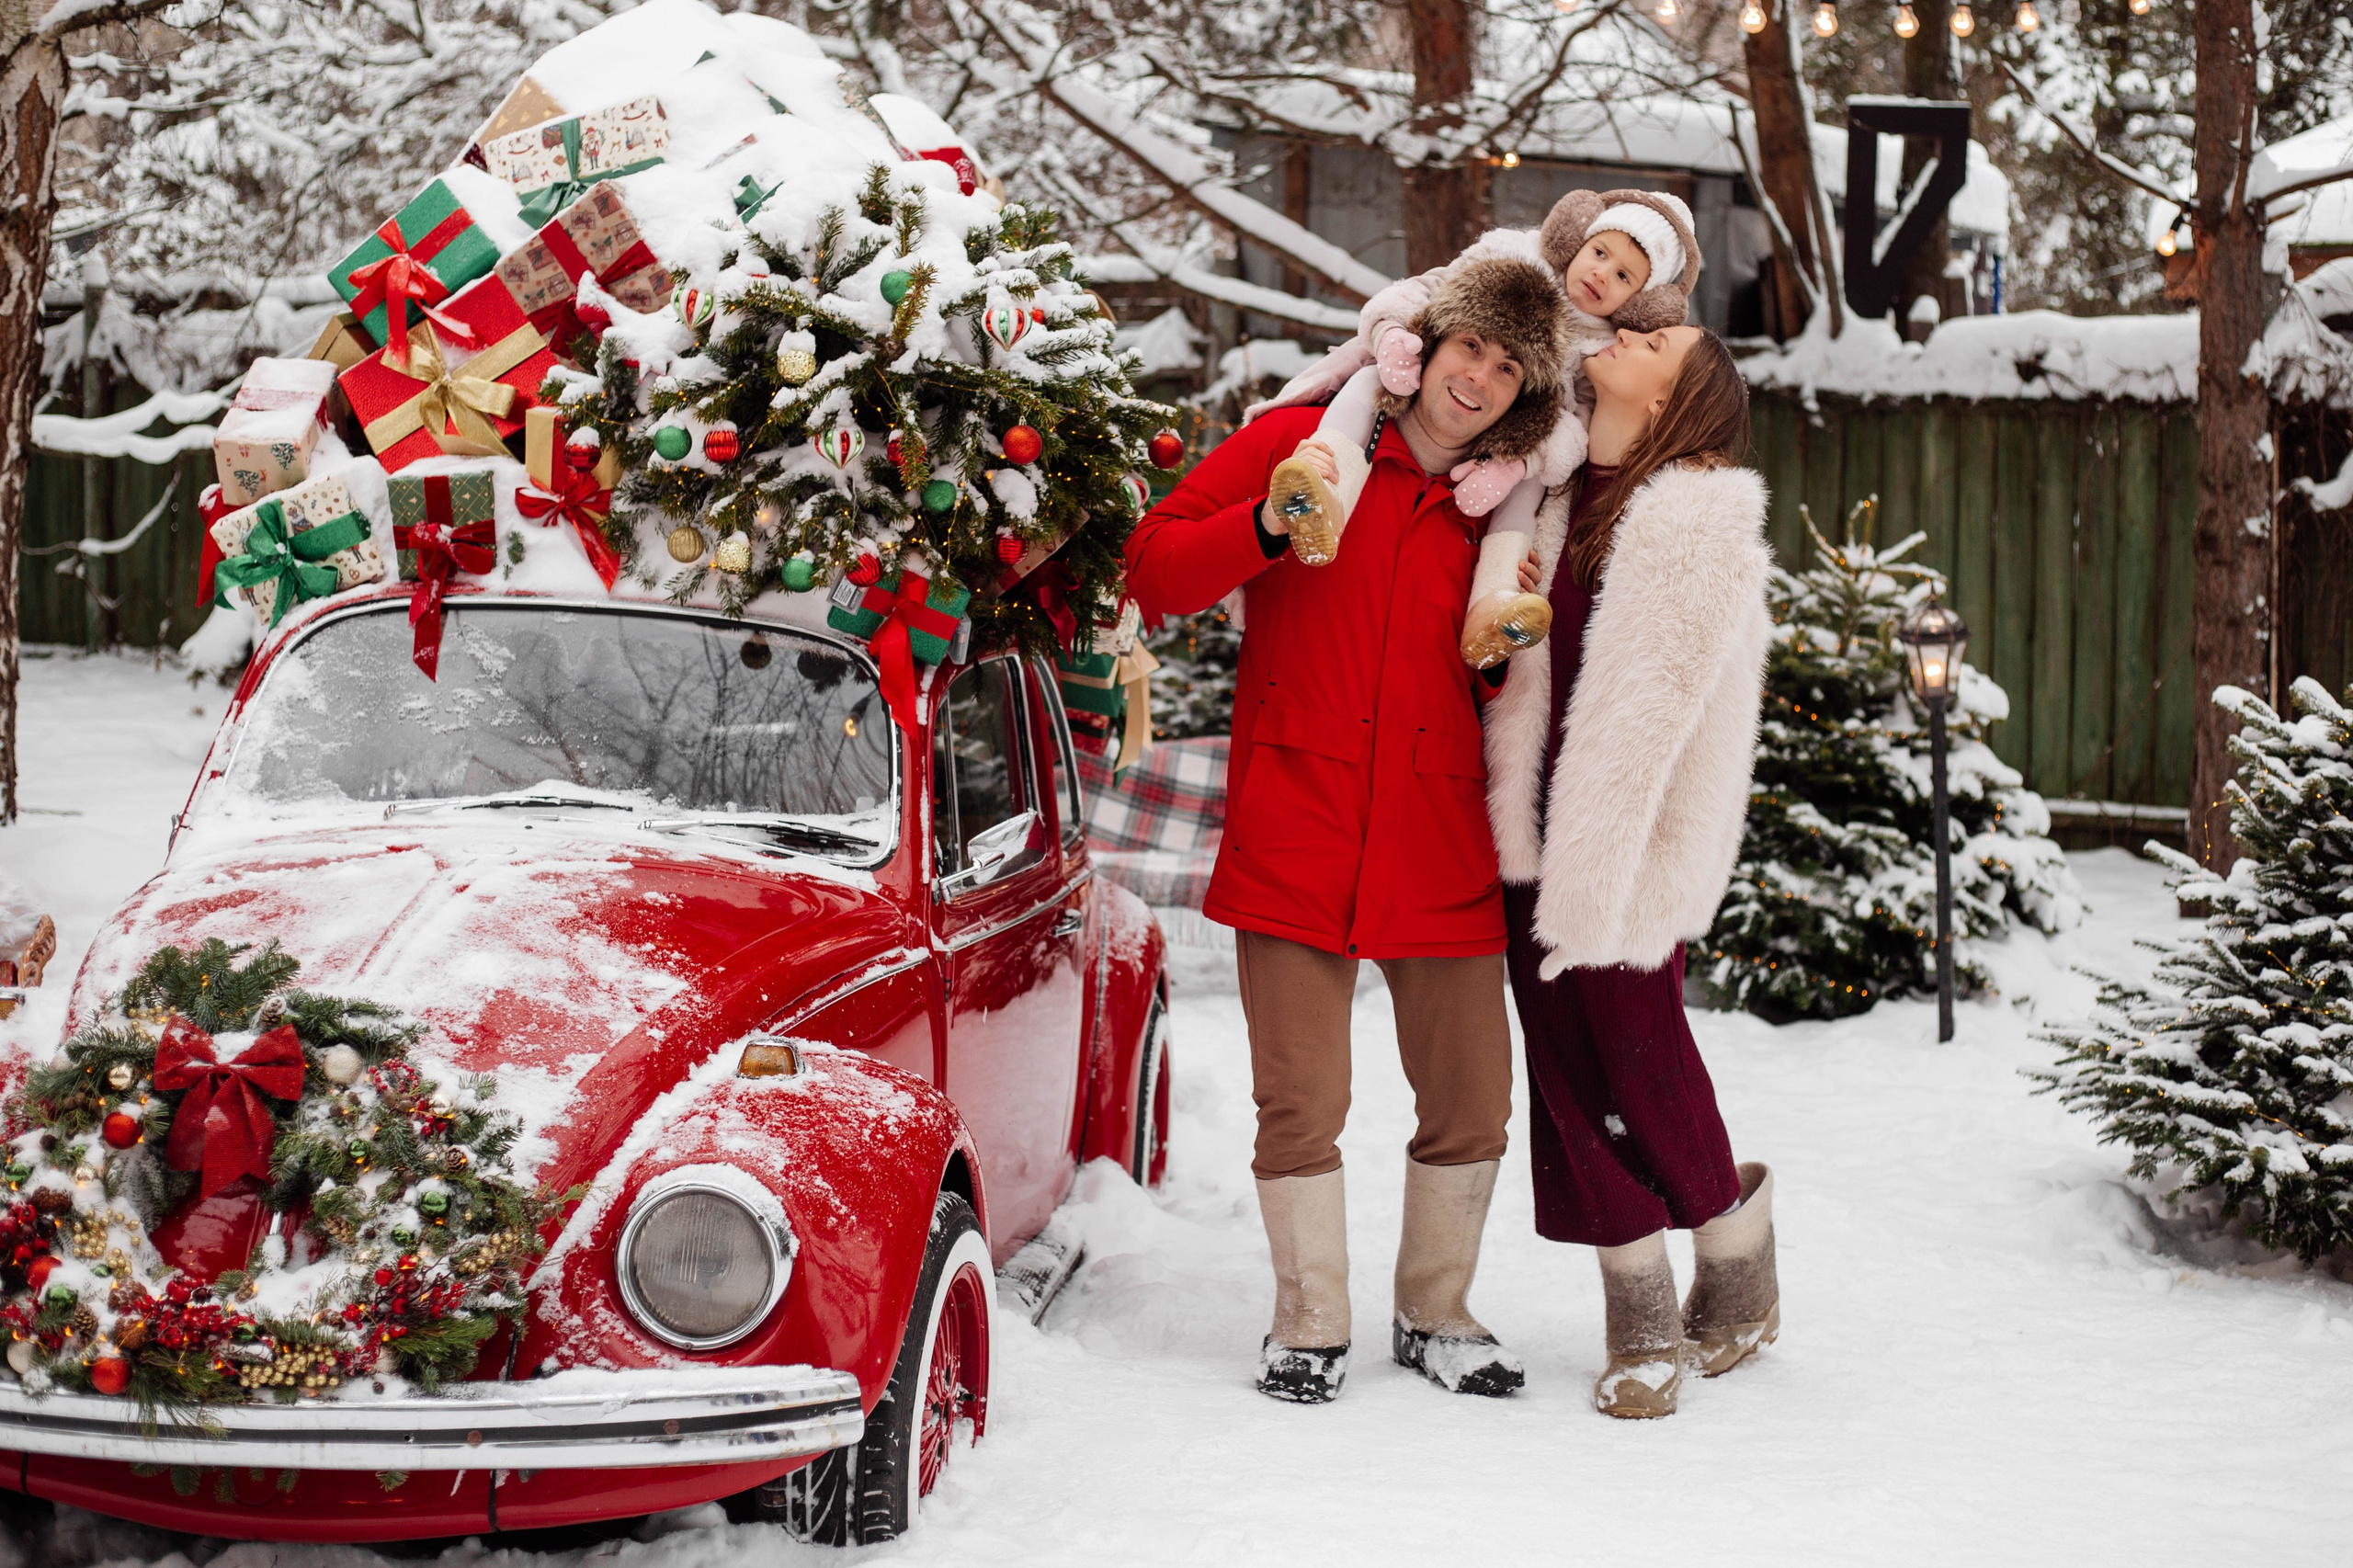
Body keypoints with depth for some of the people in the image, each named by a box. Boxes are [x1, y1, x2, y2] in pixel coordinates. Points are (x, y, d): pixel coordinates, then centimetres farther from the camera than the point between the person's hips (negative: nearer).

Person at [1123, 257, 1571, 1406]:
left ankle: (1436, 1314, 25)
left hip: (1442, 853, 3)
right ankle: (1309, 1326, 14)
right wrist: (1269, 527, -16)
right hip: (1296, 835, -3)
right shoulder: (1299, 445, 3)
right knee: (1301, 1103, -2)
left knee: (1471, 1104, 6)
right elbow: (1153, 568, 0)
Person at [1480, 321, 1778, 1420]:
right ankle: (1640, 1323, 15)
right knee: (1567, 1071, 6)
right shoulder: (1553, 494, 10)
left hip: (1630, 839, -6)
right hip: (1539, 832, 6)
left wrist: (1592, 873, -16)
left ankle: (1738, 1273, 24)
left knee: (1639, 1060, -1)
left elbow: (1650, 709, -14)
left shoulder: (1701, 521, -10)